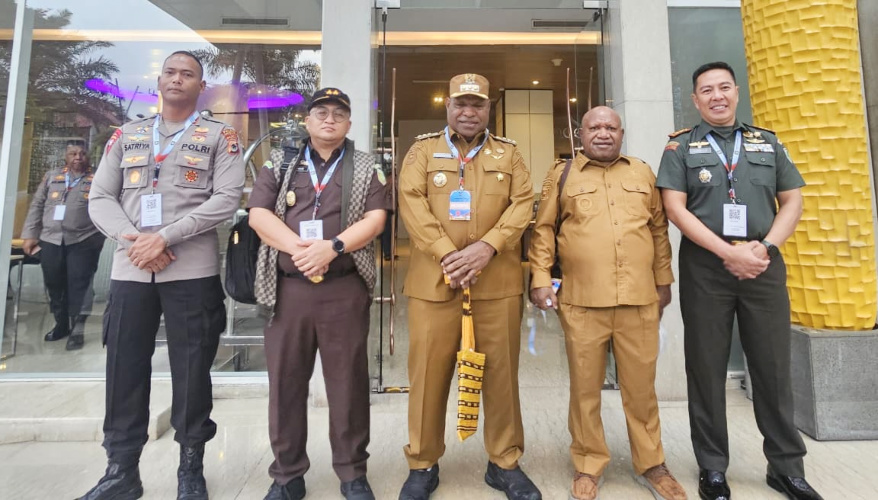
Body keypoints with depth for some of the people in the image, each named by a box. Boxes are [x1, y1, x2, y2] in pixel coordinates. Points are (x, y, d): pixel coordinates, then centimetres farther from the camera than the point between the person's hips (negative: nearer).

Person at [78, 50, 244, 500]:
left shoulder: (219, 136, 5)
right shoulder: (126, 135, 17)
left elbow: (227, 198, -8)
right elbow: (100, 198, 10)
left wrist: (165, 237, -13)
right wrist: (130, 238, -9)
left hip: (192, 272, -3)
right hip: (129, 270, 4)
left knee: (191, 371, 4)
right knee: (124, 369, 8)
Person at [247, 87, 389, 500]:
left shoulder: (367, 168, 9)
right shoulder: (280, 166, 13)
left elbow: (375, 219, -3)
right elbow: (258, 214, 2)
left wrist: (332, 246, -18)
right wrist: (298, 247, -15)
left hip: (345, 288, -1)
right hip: (287, 287, 2)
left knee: (348, 382, 5)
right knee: (285, 381, 9)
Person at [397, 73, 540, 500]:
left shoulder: (508, 154, 14)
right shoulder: (423, 151, 10)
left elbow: (523, 204, 2)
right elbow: (412, 204, -3)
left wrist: (488, 246, -14)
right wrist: (447, 254, -15)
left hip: (497, 283, 1)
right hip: (433, 281, -1)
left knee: (501, 372, 9)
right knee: (429, 372, 5)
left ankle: (504, 463, 28)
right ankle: (423, 464, 25)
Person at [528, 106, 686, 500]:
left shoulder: (643, 173, 14)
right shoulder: (562, 175, 6)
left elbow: (659, 229, 16)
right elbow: (543, 230, 3)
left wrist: (663, 281, 14)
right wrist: (540, 280, -4)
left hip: (640, 300, 2)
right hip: (581, 302, -2)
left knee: (641, 386, 13)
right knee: (585, 387, 9)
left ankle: (651, 464, 33)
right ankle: (588, 466, 28)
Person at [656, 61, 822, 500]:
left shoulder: (767, 142, 15)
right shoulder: (681, 147, 4)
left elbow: (792, 201, 10)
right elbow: (675, 208, -6)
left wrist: (764, 247, -8)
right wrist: (729, 252, -14)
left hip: (764, 266, 3)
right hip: (705, 268, -2)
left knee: (773, 368, 9)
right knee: (707, 369, 4)